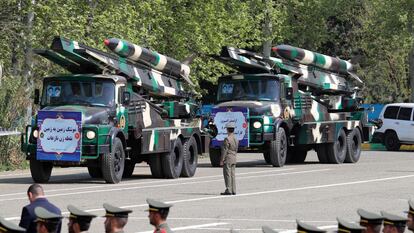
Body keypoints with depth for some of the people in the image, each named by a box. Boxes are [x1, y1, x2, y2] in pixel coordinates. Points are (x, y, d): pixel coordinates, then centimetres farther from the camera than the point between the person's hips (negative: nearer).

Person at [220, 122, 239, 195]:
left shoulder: (227, 139, -16)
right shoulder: (236, 139, 10)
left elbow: (224, 150, -16)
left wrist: (222, 160, -12)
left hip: (228, 159, -8)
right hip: (234, 158, 8)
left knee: (227, 174, -5)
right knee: (232, 174, 10)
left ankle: (228, 190, -6)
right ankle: (233, 190, 11)